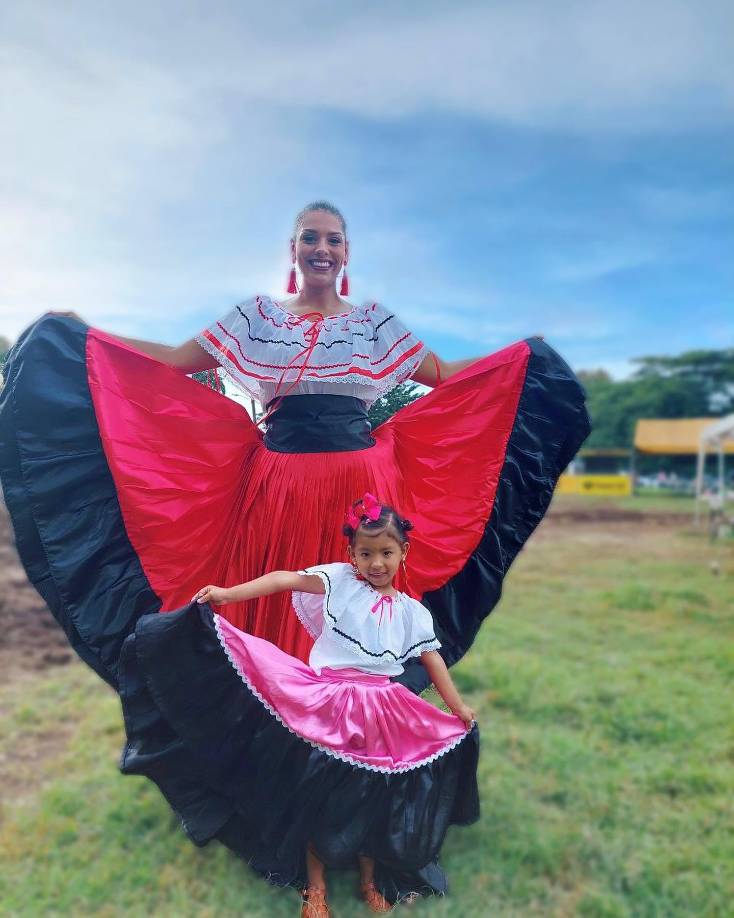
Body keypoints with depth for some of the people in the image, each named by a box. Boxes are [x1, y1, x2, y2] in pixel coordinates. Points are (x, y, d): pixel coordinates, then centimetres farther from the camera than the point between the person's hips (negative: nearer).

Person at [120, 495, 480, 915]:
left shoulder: (412, 611, 5)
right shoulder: (339, 580, -5)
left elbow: (433, 660, 11)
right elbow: (287, 579, -16)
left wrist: (459, 707, 7)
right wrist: (228, 593, -28)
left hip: (378, 714, 2)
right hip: (325, 704, -2)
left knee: (371, 799, 14)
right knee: (318, 794, 8)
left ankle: (371, 880, 38)